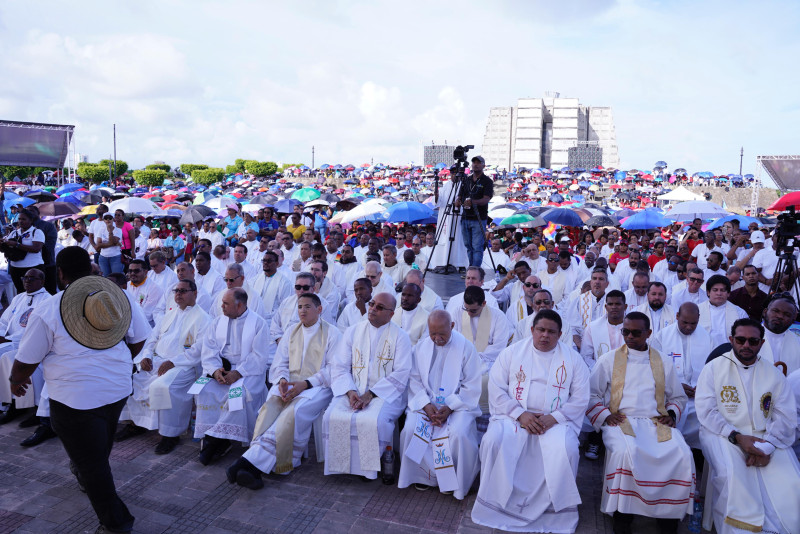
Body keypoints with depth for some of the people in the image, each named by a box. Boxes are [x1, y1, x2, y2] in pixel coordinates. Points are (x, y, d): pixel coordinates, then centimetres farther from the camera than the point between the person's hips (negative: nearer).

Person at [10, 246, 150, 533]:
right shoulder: (119, 297, -2)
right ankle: (86, 478, 55)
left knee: (91, 462, 10)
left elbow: (26, 361, -4)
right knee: (98, 452, 29)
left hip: (75, 398, -5)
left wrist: (16, 380, 17)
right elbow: (139, 339, 6)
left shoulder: (47, 310, -13)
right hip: (118, 389, 5)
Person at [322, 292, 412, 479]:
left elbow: (401, 374, -8)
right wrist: (350, 391, -13)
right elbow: (339, 367, 6)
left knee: (375, 420, -32)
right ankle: (341, 464, -3)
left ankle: (368, 468, -7)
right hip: (353, 391, 3)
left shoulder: (400, 337, 0)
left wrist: (370, 394, -16)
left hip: (386, 393, -3)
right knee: (332, 417, -24)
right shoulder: (352, 331, 10)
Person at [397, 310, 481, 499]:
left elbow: (472, 386, -6)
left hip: (458, 403, -3)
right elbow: (414, 380, 5)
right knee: (410, 429, -23)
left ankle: (458, 481, -1)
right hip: (425, 402, 3)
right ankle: (424, 475, 2)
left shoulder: (465, 347, -7)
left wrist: (449, 407, -17)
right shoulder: (421, 346, 3)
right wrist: (426, 405, -12)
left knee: (460, 434, -29)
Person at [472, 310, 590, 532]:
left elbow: (580, 399, 3)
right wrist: (520, 414, -14)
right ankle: (498, 505, -9)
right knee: (493, 441, -28)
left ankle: (547, 510, -10)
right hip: (513, 415, 1)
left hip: (556, 420, 0)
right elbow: (496, 389, 0)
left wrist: (553, 418, -12)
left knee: (565, 450, -30)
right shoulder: (512, 352, 6)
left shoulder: (572, 359, 6)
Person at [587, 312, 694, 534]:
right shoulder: (608, 360, 11)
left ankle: (669, 516, -8)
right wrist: (604, 415, -7)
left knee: (682, 455, -27)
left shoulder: (664, 363, 18)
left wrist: (672, 414, 6)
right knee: (625, 452, -35)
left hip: (656, 423, 3)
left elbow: (678, 397, 26)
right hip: (620, 421, -2)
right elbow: (592, 395, 10)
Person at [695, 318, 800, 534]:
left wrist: (768, 445, -14)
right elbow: (706, 411, -4)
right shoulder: (714, 368, 5)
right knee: (732, 475, -31)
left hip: (765, 437, 3)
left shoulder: (774, 374, 12)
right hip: (723, 434, -2)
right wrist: (736, 437, -16)